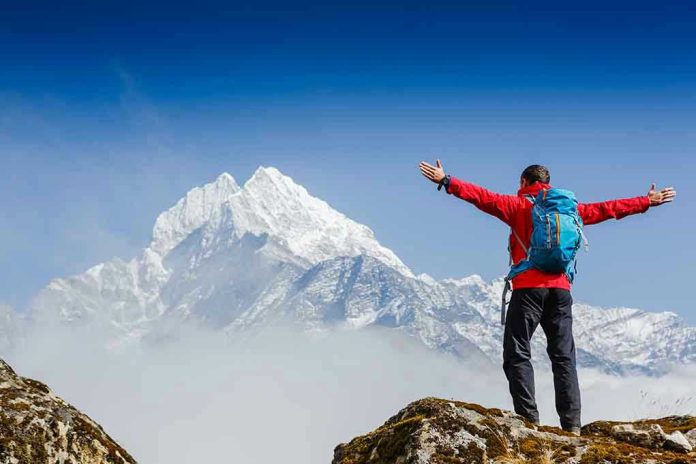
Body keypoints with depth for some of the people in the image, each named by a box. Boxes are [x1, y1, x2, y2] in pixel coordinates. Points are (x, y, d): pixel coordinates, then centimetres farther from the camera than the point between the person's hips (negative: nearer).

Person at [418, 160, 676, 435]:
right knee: (564, 356, 8)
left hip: (528, 288, -4)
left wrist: (446, 182, -9)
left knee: (517, 355, -1)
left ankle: (529, 419, -12)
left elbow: (483, 197, -7)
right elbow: (605, 209, 23)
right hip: (560, 289, 4)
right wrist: (647, 201, 34)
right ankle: (572, 424, 1)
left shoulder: (518, 205, 4)